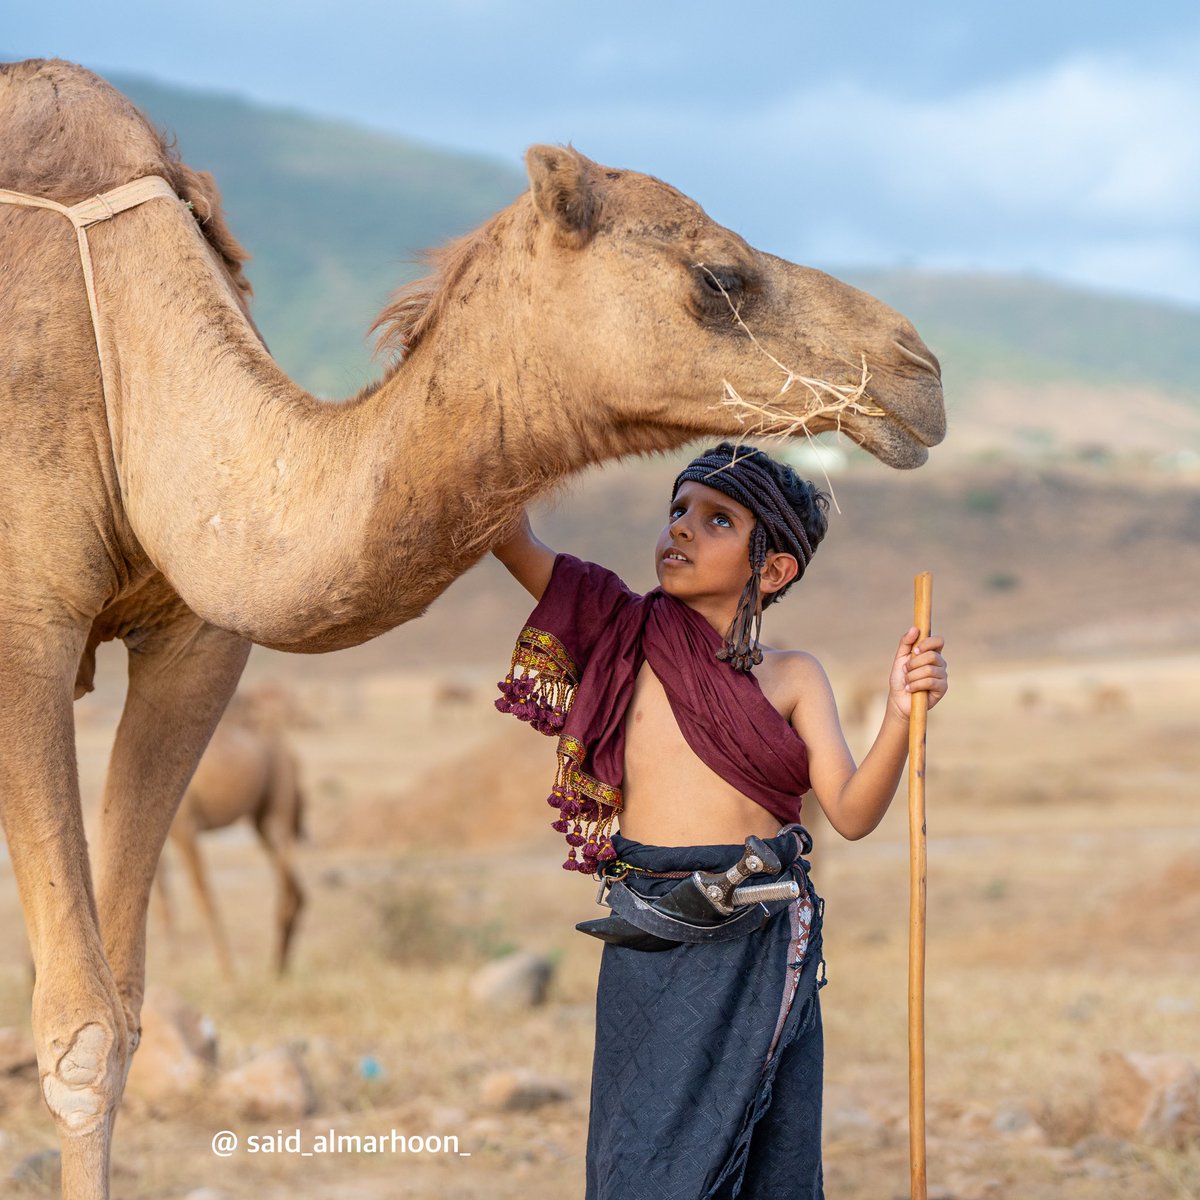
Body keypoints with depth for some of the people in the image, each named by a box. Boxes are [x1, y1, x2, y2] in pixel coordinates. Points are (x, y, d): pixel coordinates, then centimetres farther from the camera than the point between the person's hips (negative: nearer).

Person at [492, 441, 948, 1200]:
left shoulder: (793, 677, 5)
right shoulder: (631, 637, 4)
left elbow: (852, 813, -4)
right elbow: (513, 540, -3)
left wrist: (901, 717, -19)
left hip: (765, 949, 1)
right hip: (649, 948, -1)